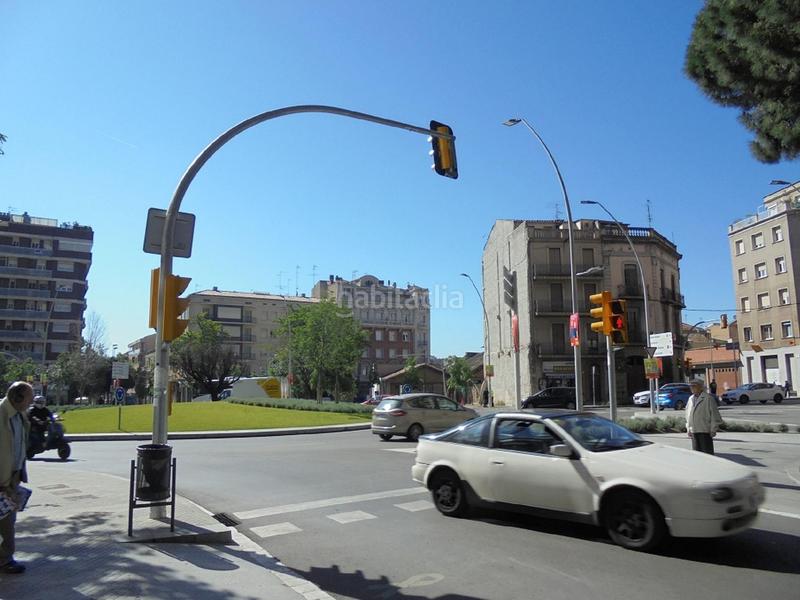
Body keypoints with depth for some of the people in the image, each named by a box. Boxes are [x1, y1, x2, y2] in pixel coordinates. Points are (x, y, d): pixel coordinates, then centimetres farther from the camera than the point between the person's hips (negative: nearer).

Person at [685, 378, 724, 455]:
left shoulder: (708, 398, -6)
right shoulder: (691, 399, 13)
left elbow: (714, 414, -7)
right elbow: (688, 414, 19)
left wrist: (713, 429, -9)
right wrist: (688, 428, 13)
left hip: (705, 431, -6)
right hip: (694, 431, 6)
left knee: (707, 452, -1)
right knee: (697, 452, 9)